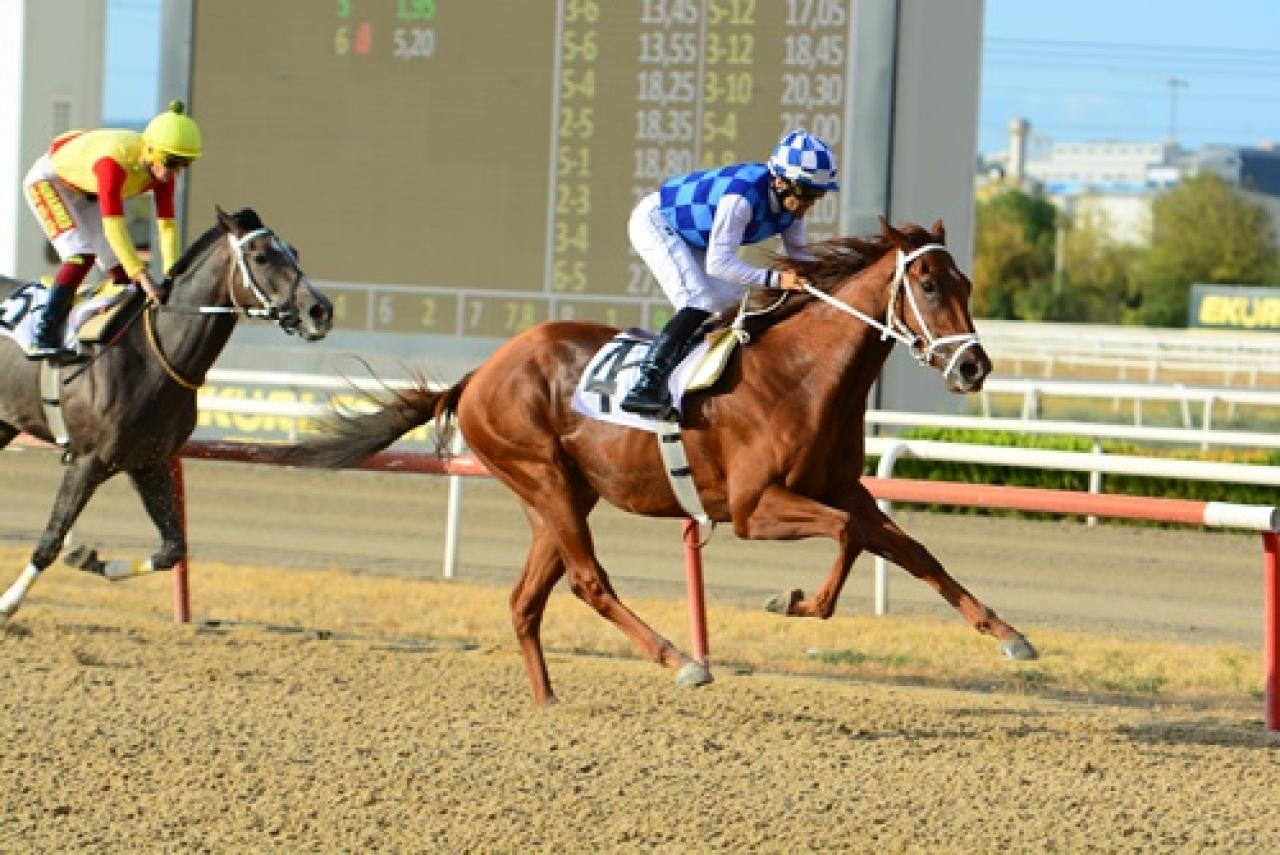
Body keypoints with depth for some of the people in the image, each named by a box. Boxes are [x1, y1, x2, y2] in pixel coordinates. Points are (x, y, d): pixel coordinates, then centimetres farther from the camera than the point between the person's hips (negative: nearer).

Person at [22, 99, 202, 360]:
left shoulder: (163, 169, -21)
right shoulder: (115, 160, -42)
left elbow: (167, 225, -17)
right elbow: (113, 225, -47)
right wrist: (143, 277, -51)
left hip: (86, 194, 7)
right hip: (49, 179, -7)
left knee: (119, 267, -3)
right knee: (82, 255, -25)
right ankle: (44, 338, -28)